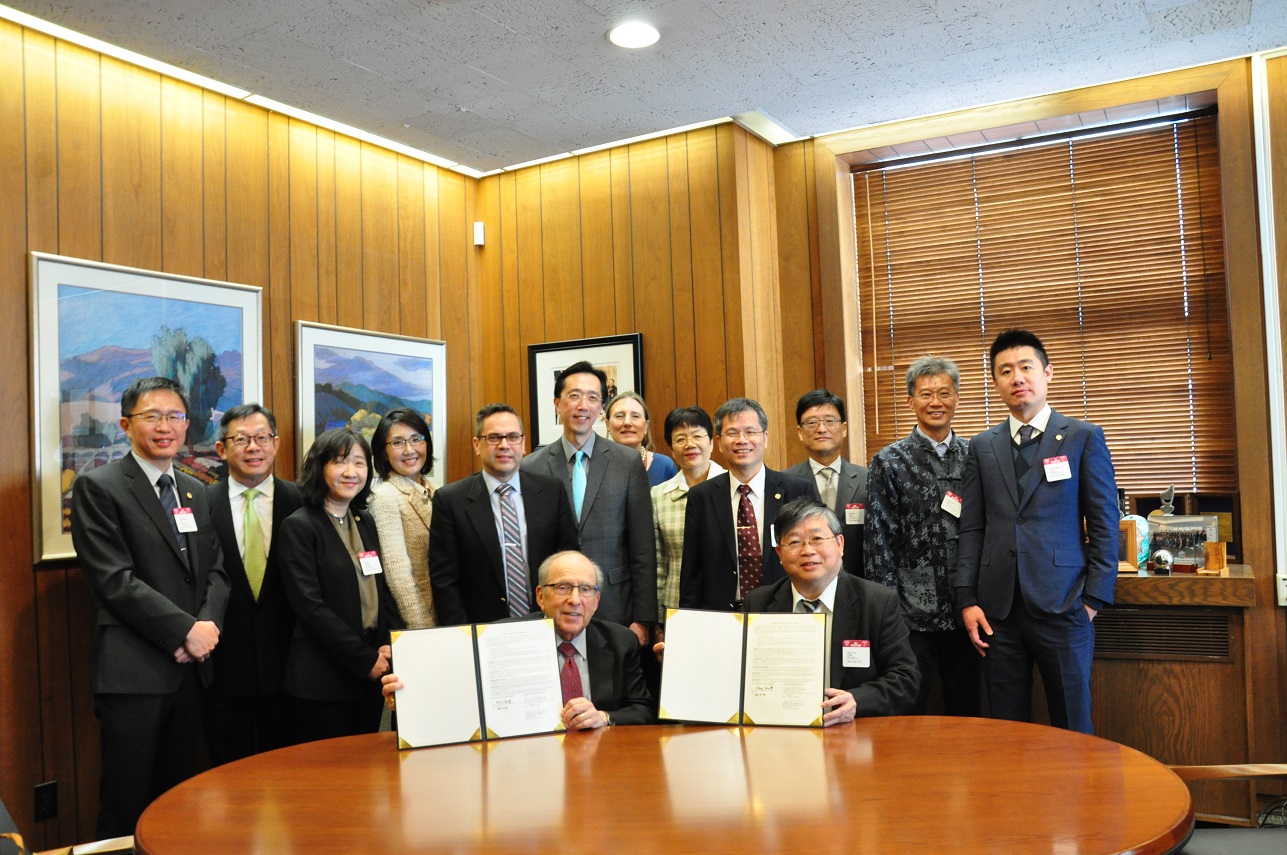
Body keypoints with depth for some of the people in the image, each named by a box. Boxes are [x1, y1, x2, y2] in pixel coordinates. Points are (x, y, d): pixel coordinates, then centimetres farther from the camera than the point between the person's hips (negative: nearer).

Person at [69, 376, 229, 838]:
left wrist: (209, 624, -7)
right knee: (125, 805, 4)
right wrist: (185, 630, -16)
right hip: (133, 670, -6)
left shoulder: (195, 491, 14)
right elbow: (114, 579, -14)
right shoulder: (98, 487, -6)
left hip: (190, 664, 6)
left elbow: (215, 569, 12)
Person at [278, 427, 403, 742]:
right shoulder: (298, 527, -8)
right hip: (323, 680, -6)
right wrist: (366, 659, -15)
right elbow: (310, 606, -15)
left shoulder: (367, 523, 12)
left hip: (372, 676, 6)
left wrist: (391, 645, -4)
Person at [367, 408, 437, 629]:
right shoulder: (385, 497, -14)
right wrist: (423, 631, -20)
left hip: (443, 616, 6)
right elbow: (398, 575, -19)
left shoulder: (434, 492, 7)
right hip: (409, 622, -6)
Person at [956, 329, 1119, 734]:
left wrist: (1094, 599, -5)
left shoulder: (1084, 437, 3)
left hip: (1062, 607, -3)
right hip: (998, 609, 3)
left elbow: (1105, 525, 0)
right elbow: (971, 529, 10)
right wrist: (967, 600, 2)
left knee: (1072, 726, 5)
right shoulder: (982, 447, 12)